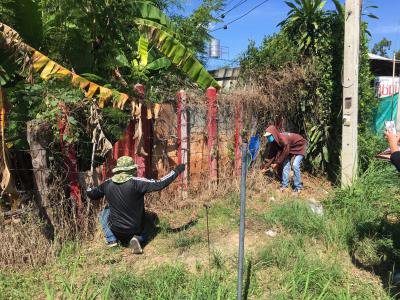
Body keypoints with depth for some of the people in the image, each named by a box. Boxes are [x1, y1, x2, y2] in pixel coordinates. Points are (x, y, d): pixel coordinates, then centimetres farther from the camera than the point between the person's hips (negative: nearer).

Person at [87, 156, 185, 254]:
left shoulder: (108, 184, -10)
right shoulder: (136, 182, -22)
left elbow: (91, 194, 6)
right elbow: (159, 184, -24)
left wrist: (89, 188, 30)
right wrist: (176, 171, -14)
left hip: (116, 229, 1)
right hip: (135, 229, -1)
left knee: (104, 213, 30)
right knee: (142, 237, 34)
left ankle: (111, 240, 18)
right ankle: (137, 239, -2)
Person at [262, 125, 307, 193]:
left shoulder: (283, 139, -39)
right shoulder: (274, 141, -14)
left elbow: (285, 153, -27)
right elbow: (272, 154, -9)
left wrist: (277, 163, -17)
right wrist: (265, 167, -12)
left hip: (300, 146, -8)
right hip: (291, 147, 8)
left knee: (295, 165, -17)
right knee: (286, 163, -2)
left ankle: (298, 186, -4)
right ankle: (285, 185, 7)